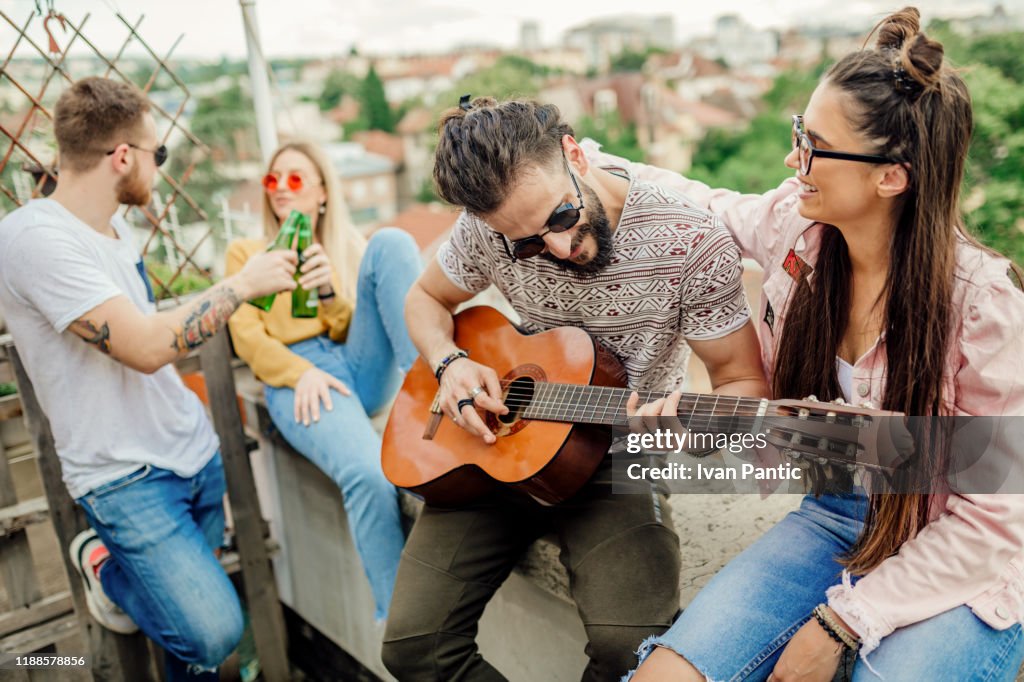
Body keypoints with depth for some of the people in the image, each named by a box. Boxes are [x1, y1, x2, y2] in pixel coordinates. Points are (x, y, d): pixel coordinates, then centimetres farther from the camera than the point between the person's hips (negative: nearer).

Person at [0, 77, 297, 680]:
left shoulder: (116, 226, 9)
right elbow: (146, 347, -26)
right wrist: (242, 284, -15)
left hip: (195, 451, 8)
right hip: (126, 477, -8)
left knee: (194, 614, 10)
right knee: (212, 632, -13)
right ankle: (107, 568, 10)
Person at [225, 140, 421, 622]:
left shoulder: (351, 247, 26)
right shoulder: (246, 253, 22)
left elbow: (351, 329, 11)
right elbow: (247, 336, 6)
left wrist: (329, 291, -13)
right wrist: (303, 373, -14)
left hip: (365, 365, 3)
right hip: (296, 378, -3)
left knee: (391, 242, -21)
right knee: (368, 474, -37)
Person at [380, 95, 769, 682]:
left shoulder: (691, 243, -17)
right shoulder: (489, 228, -8)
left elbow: (743, 381, -10)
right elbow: (426, 299, 10)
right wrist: (450, 363, -12)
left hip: (615, 470, -2)